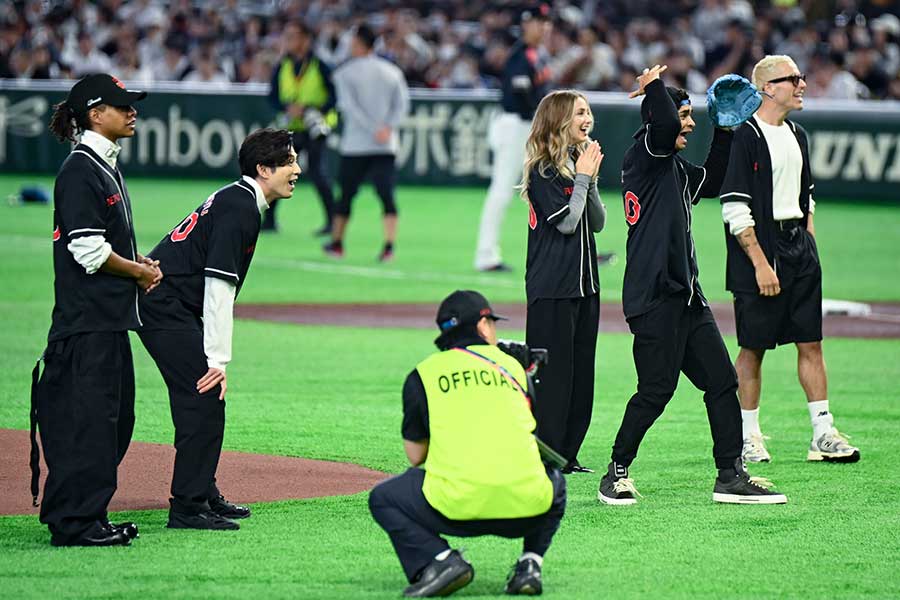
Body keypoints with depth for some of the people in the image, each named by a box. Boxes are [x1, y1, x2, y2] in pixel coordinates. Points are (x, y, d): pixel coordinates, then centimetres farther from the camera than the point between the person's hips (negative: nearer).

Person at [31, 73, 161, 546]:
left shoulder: (107, 166, 16)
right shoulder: (81, 170, -14)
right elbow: (88, 249, -20)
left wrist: (140, 262, 7)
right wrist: (138, 271, -8)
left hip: (111, 317, 10)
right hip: (87, 316, -10)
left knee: (114, 417, 12)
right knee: (88, 418, -8)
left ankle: (89, 517, 18)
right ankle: (75, 523, -5)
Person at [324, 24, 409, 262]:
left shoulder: (344, 73, -2)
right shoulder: (392, 71, 9)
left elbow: (350, 107, -12)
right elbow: (402, 104, 0)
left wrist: (375, 130, -15)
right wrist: (387, 127, -10)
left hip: (355, 145, -2)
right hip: (386, 147, 2)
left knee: (346, 195, 11)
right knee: (386, 196, -4)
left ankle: (337, 242, 22)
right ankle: (389, 245, -18)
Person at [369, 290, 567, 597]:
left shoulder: (423, 373, 13)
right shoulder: (513, 365, 19)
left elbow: (416, 456, 17)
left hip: (458, 507, -3)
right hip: (526, 508, 3)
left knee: (383, 499, 23)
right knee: (554, 481, 38)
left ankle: (440, 561, -2)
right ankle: (530, 564, 14)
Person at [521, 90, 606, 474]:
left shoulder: (578, 162, 14)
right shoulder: (543, 170, -10)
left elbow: (597, 222, 11)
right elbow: (566, 222, -17)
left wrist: (591, 180, -2)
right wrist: (583, 179, -11)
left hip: (584, 283, 8)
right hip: (551, 287, -8)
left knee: (581, 371, 9)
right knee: (553, 373, -7)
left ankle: (567, 456, 15)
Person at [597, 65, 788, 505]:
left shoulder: (676, 167, 21)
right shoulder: (644, 154, -6)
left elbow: (710, 183, 34)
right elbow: (664, 126, -25)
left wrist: (724, 131, 27)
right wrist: (654, 86, -8)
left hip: (686, 296, 10)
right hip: (654, 296, -10)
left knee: (722, 381, 6)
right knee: (657, 389, -10)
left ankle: (731, 476, 10)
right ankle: (616, 475, 4)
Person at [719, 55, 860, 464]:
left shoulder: (796, 136, 15)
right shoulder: (744, 136, -10)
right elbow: (735, 210, -14)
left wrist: (809, 249, 14)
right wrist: (760, 263, -18)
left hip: (799, 250, 7)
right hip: (760, 251, -7)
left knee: (811, 342, 5)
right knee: (753, 347, 0)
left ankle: (823, 434, 6)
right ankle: (748, 437, 8)